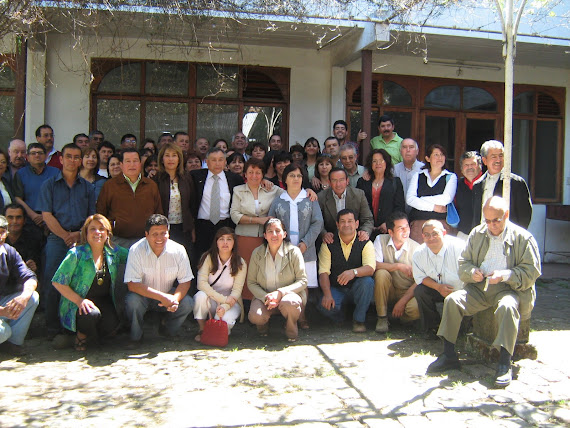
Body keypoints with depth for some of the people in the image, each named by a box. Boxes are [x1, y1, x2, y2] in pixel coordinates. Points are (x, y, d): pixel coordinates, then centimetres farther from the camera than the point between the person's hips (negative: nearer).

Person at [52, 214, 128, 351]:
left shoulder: (114, 252, 2)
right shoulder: (76, 254, -13)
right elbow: (57, 282, -12)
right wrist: (79, 300, -20)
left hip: (103, 300, 4)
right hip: (78, 305, -4)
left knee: (112, 325, -23)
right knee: (92, 314, -36)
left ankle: (91, 336, 15)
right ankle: (81, 335, 1)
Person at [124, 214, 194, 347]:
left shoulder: (178, 250, -13)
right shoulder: (136, 250, -20)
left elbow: (185, 281, -8)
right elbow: (133, 285, -24)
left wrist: (175, 299, -30)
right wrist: (162, 297, -33)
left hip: (169, 295, 2)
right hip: (143, 295, -2)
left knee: (188, 302, -23)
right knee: (133, 300, -33)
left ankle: (167, 329, 8)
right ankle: (136, 336, -3)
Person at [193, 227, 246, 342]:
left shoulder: (240, 263, -6)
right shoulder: (208, 258, -7)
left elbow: (237, 290, -11)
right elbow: (201, 283, -17)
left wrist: (224, 307, -30)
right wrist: (223, 299, -24)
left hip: (231, 302, -1)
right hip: (211, 299, 1)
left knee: (224, 319, -32)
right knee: (200, 295, -32)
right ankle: (202, 330, -10)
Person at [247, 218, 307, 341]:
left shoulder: (293, 252, -6)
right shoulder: (257, 253, 0)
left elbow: (302, 281, -8)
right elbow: (251, 282, 0)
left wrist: (280, 292, -22)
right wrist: (265, 297, -19)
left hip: (289, 294, -1)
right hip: (264, 296, 1)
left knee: (288, 303, -37)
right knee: (255, 316, -30)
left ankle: (291, 332, -3)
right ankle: (264, 322, 11)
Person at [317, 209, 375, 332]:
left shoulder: (365, 243, -4)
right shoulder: (328, 244, -1)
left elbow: (370, 268, -19)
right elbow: (323, 272, -9)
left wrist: (353, 272, -41)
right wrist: (327, 294, -25)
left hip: (357, 288, 0)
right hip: (336, 288, 0)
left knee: (367, 282, -32)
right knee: (325, 306, -30)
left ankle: (359, 320, -11)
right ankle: (340, 314, 9)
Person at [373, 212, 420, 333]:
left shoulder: (416, 248, -11)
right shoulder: (381, 240, -7)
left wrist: (402, 302, -19)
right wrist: (399, 266, -24)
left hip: (408, 292, -1)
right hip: (388, 291, 1)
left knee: (415, 309, -33)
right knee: (381, 273, -30)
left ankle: (400, 316, 6)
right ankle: (382, 318, -15)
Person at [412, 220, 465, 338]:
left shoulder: (459, 247, -24)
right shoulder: (418, 254, -12)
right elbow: (420, 278, -2)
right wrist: (438, 287, -20)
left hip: (460, 291, -3)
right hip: (437, 289, 4)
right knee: (419, 291, -23)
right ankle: (432, 327, -2)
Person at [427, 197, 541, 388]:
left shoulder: (523, 238, -1)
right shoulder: (476, 234, 11)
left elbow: (531, 272, -6)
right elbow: (463, 262, 12)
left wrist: (504, 275, -20)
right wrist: (472, 272, -11)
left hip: (509, 288, -4)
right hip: (479, 287, 4)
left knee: (507, 306, -36)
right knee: (452, 300, -19)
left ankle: (505, 364, -29)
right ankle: (449, 354, -11)